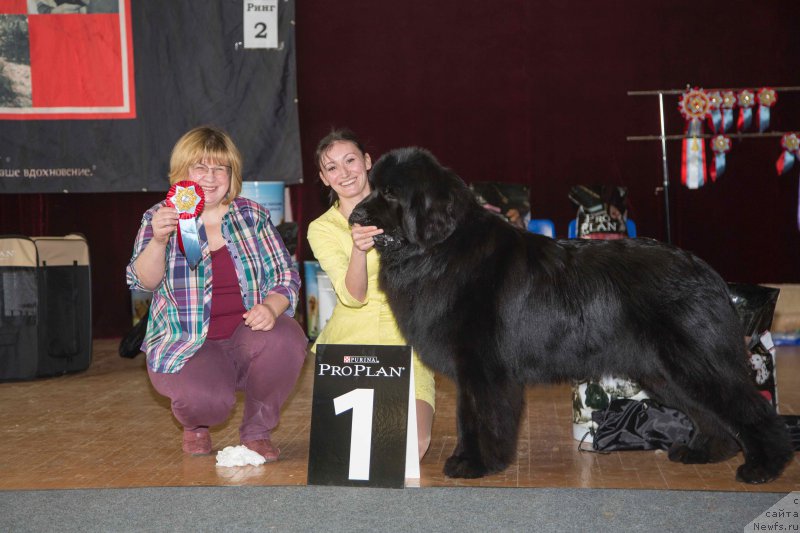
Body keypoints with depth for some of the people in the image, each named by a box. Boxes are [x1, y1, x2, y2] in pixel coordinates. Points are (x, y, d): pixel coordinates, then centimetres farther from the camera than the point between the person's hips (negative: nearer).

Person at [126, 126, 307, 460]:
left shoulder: (253, 216, 7)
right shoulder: (161, 218, 2)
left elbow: (286, 275, 5)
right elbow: (145, 282, -11)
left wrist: (271, 307, -17)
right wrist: (158, 241, -32)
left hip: (249, 335, 3)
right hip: (187, 346, -2)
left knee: (286, 340, -31)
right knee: (209, 400, -33)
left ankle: (256, 430, -2)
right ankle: (195, 424, 10)